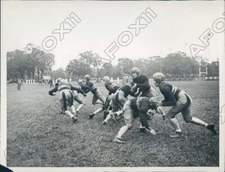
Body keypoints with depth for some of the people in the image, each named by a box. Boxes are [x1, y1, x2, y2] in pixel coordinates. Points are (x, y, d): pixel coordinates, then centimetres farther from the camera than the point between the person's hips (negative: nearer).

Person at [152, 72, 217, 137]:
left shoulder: (163, 87, -20)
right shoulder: (163, 85, 10)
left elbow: (173, 102, -19)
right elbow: (168, 99, 21)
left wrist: (162, 104, -12)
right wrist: (161, 102, 4)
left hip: (182, 99, -10)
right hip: (186, 98, 10)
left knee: (170, 115, -3)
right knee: (188, 119, 19)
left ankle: (178, 132, 4)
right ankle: (207, 125, 19)